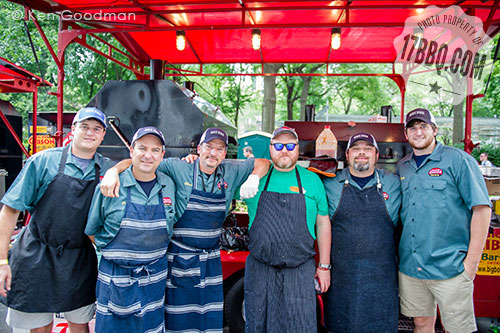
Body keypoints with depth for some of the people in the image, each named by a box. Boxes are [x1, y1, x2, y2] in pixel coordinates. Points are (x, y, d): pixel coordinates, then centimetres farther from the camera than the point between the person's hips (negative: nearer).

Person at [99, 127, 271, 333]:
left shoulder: (232, 172, 0)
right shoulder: (177, 168, -11)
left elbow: (263, 163, 9)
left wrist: (254, 178, -10)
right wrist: (113, 171, -27)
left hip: (211, 259, 3)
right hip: (179, 256, -3)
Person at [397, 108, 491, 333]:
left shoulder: (458, 160, -4)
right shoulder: (402, 167, 10)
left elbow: (481, 208, -8)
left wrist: (472, 260, -10)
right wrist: (397, 253, 11)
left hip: (449, 268, -4)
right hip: (409, 267, 4)